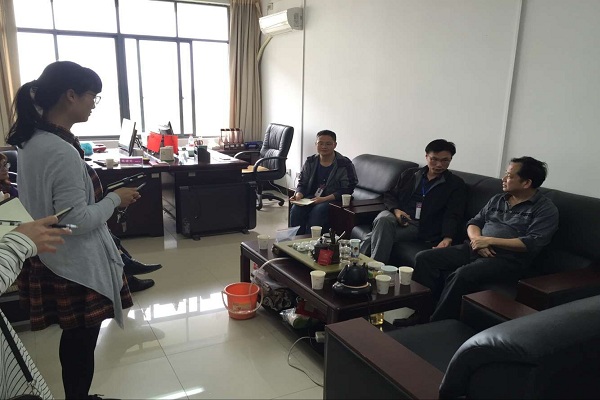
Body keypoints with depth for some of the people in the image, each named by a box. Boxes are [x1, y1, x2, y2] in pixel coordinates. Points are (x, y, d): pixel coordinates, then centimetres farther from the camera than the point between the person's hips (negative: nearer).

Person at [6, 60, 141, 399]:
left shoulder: (34, 141, 4)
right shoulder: (62, 152, -26)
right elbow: (78, 222, -26)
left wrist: (106, 197, 10)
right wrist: (115, 199, -13)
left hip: (53, 263, 10)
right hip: (76, 268, -9)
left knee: (74, 341, 25)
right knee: (81, 345, 10)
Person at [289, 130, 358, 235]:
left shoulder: (345, 164, -7)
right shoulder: (310, 162, 9)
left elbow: (346, 190, -11)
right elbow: (302, 183, 14)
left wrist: (324, 199, -21)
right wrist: (299, 194, -10)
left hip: (333, 200, -4)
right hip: (311, 198, 4)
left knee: (317, 211, -33)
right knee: (295, 210, -24)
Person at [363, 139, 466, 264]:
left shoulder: (456, 184, 9)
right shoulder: (410, 174, 21)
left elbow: (453, 216, -2)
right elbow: (390, 195, 21)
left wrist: (447, 238, -21)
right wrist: (396, 210, -2)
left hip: (419, 226, -3)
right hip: (398, 216, 3)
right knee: (383, 220, -35)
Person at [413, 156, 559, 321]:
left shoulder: (545, 209, -1)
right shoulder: (498, 199, 19)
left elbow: (532, 243, -14)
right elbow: (474, 222, 19)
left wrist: (489, 241, -16)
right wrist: (477, 239, -5)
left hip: (506, 259, -7)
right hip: (475, 249, 7)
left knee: (462, 275, -36)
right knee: (424, 258, -11)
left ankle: (436, 324, -23)